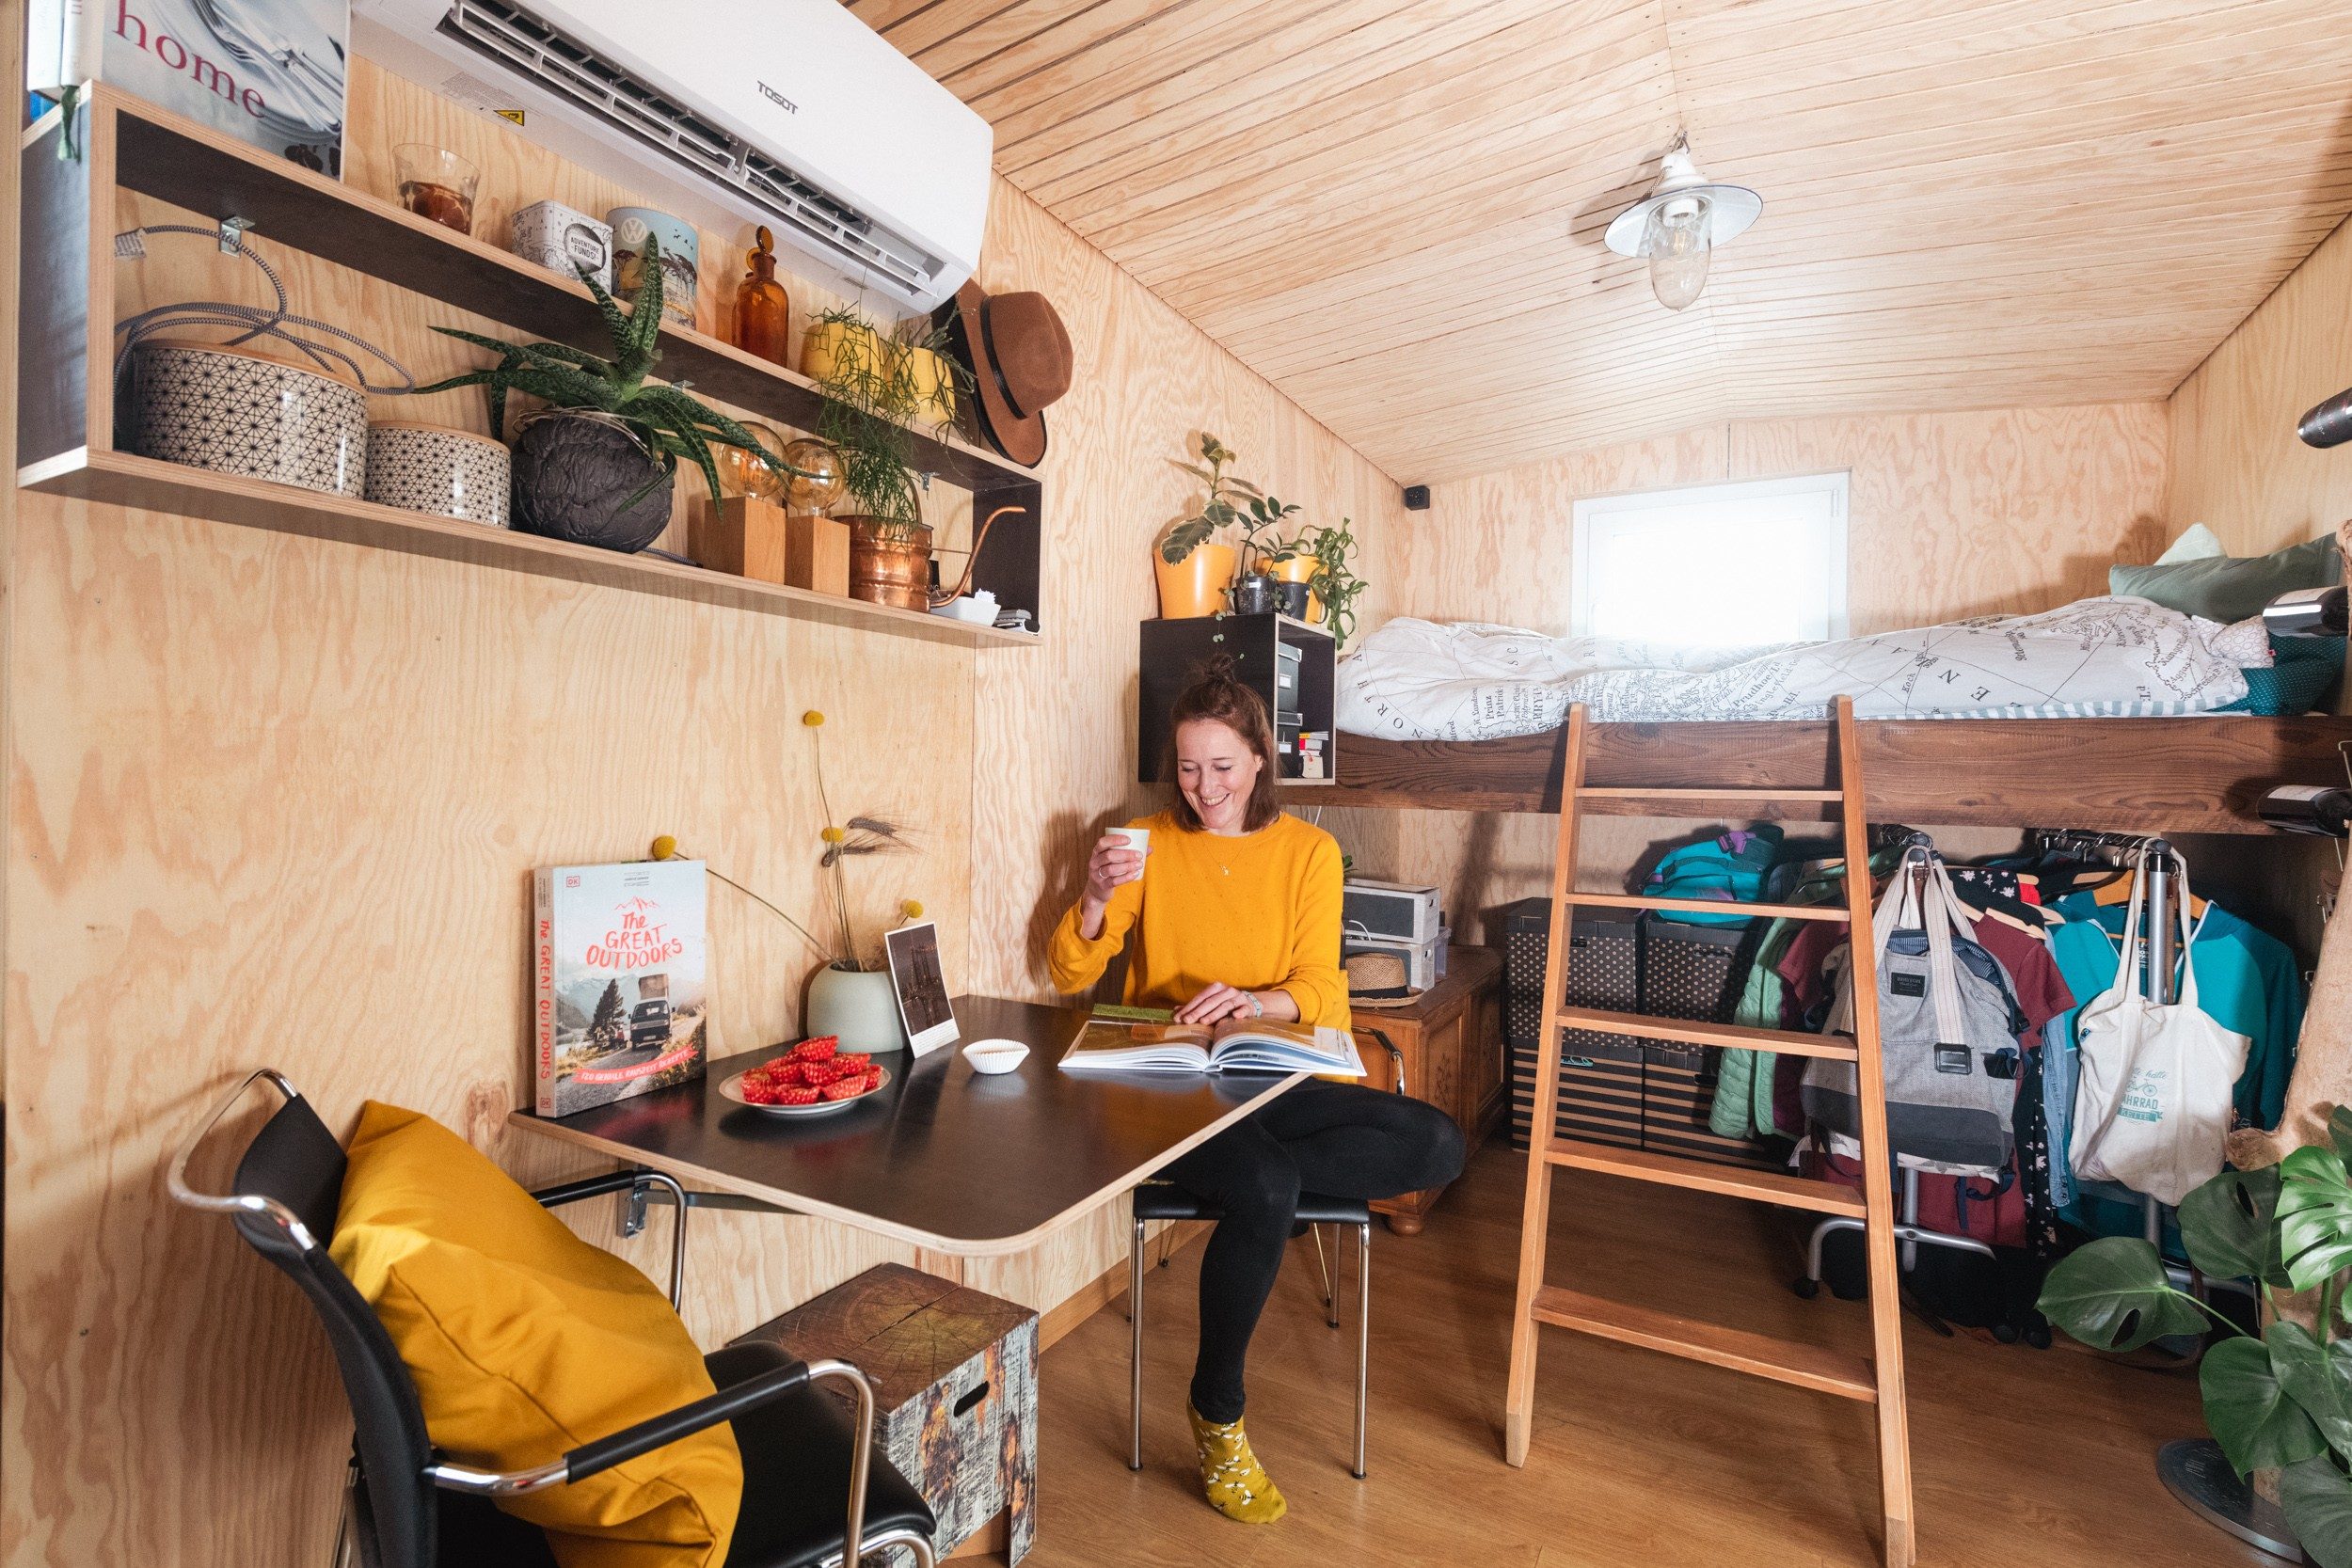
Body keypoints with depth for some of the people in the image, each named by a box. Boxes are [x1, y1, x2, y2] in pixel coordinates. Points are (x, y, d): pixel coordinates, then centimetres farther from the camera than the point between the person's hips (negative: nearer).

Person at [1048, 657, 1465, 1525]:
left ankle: (1244, 1184, -11)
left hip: (1269, 1079, 3)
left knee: (1438, 1144, -16)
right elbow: (1072, 975, -2)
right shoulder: (1148, 843, 1)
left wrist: (1252, 1000, -27)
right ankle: (1216, 1414, -4)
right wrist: (1098, 895, -22)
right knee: (1267, 1190, -30)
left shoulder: (1309, 851, 2)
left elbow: (1316, 990, -5)